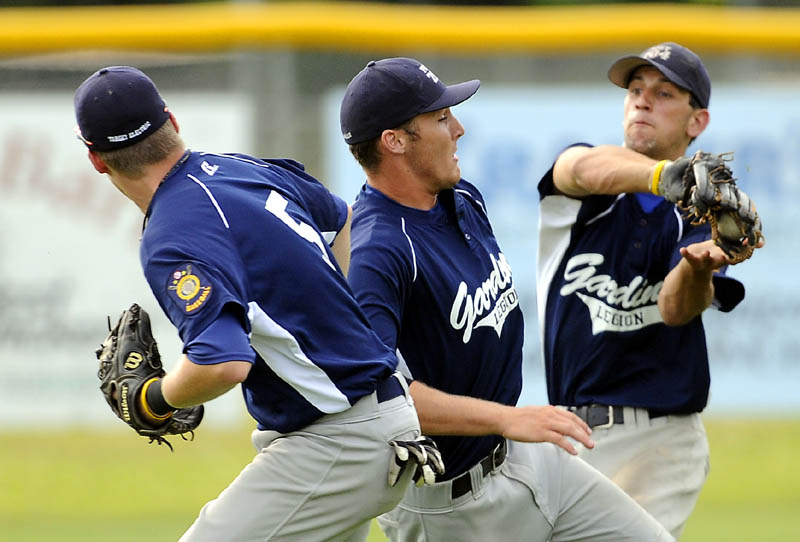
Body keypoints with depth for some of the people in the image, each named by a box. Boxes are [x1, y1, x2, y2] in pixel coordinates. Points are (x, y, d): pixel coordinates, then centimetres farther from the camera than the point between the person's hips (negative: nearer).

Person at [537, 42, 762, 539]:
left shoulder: (699, 218, 1)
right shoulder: (580, 196, 4)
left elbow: (676, 307, -18)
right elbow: (589, 168, -23)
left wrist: (700, 268, -43)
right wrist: (671, 176, -45)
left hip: (656, 444, -2)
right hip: (568, 438, 2)